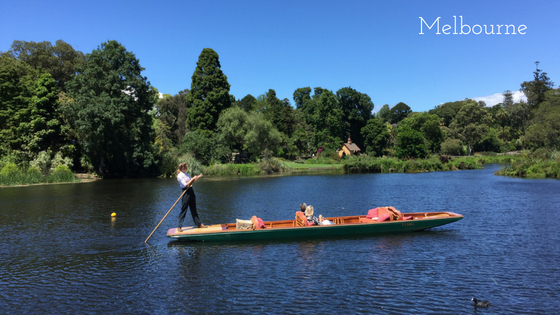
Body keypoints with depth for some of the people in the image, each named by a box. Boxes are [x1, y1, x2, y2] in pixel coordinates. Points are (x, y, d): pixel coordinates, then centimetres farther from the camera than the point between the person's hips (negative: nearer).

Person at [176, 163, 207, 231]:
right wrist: (192, 179, -16)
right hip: (186, 193, -8)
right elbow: (185, 185, -19)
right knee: (184, 210, -3)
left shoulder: (186, 174, 13)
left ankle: (199, 224, 21)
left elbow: (192, 181, 21)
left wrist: (198, 177, 10)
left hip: (191, 191, 8)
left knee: (194, 209, 14)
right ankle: (180, 227, 3)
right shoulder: (180, 176, -13)